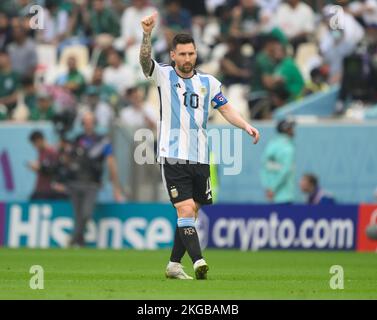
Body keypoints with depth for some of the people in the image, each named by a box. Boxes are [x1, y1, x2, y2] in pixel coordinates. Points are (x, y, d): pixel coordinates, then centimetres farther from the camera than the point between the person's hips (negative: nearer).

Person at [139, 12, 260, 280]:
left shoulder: (208, 82, 9)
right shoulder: (163, 75, -1)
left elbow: (226, 109, 14)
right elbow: (145, 60, -18)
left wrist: (247, 126, -4)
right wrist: (147, 34, -37)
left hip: (200, 158, 4)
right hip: (173, 157, -4)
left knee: (190, 215, 9)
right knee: (185, 211, -16)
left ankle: (174, 265, 20)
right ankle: (198, 262, -25)